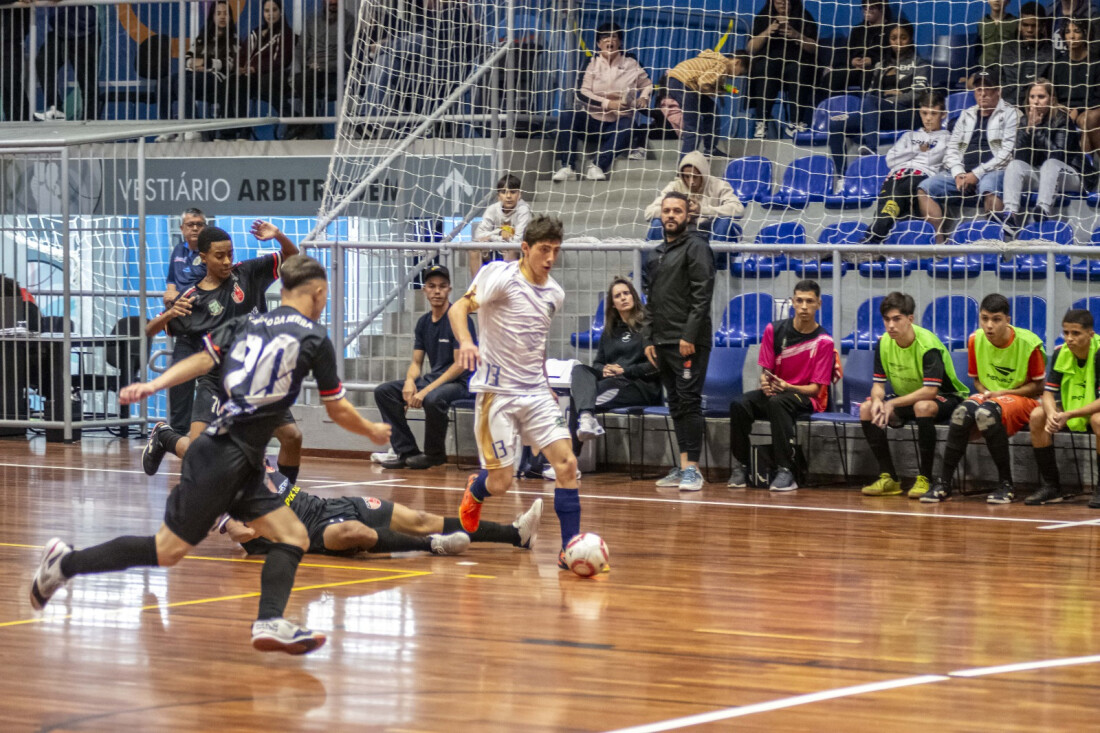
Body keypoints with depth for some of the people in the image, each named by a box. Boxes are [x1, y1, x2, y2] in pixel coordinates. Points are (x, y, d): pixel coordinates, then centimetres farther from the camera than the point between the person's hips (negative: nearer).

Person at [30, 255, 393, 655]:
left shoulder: (247, 323, 15)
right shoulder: (314, 338, -3)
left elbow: (201, 360, 0)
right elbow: (338, 411, 5)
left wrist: (153, 385, -9)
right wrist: (372, 431, 22)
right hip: (224, 458, -8)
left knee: (294, 536, 3)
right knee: (167, 550, -2)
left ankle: (270, 622, -12)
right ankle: (67, 563, 3)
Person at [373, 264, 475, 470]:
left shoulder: (460, 319, -11)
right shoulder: (424, 322, 11)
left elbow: (461, 364, -17)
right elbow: (416, 362, 14)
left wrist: (427, 390, -22)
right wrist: (409, 381, -11)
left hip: (459, 382, -8)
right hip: (433, 379, 8)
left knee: (433, 398, -39)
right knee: (383, 391, -6)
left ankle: (435, 454, -14)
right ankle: (406, 452, -8)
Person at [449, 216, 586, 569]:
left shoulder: (555, 294, 9)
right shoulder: (501, 276, -10)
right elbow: (459, 307, -18)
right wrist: (465, 341, -37)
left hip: (536, 392, 5)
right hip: (497, 391, -5)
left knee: (566, 463, -11)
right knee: (500, 482, -4)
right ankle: (475, 491, 34)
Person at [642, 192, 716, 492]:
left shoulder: (696, 247, -6)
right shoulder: (658, 253, 19)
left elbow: (702, 294, -14)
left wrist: (689, 335, -19)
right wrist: (648, 339, 15)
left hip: (689, 342, -8)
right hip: (662, 343, 8)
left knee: (689, 402, -10)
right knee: (676, 405, 9)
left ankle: (692, 468, -10)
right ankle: (683, 466, 12)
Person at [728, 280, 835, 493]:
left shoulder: (824, 342, -9)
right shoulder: (775, 330, 1)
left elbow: (816, 388, -8)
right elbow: (766, 370, 7)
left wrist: (787, 387, -25)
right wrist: (765, 382, -17)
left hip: (807, 398, -4)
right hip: (774, 392, 4)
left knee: (777, 402, -38)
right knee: (739, 405, -27)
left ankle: (785, 471, -39)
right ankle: (739, 466, -17)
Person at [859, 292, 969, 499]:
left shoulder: (927, 344, -25)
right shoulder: (884, 343, -7)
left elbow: (930, 390, -32)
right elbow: (878, 384, -4)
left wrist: (892, 404, -35)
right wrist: (877, 401, -28)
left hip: (944, 398, -6)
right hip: (906, 399, 6)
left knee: (923, 406, -40)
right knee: (867, 408, -15)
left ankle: (924, 479, -30)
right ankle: (889, 478, -12)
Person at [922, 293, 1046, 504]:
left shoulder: (1028, 343, -14)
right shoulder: (975, 340, -2)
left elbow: (1038, 386, -7)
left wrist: (1004, 393, -17)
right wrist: (986, 392, -11)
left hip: (1022, 398, -4)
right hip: (989, 395, 4)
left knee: (986, 413, -36)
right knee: (962, 412, -30)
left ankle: (1006, 484, -27)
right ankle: (943, 483, -24)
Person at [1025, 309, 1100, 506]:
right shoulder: (1060, 353, -7)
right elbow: (1048, 392, -6)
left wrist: (1069, 414, -37)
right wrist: (1052, 414, -29)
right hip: (1072, 405, 5)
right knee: (1038, 416, -18)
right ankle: (1051, 487, -11)